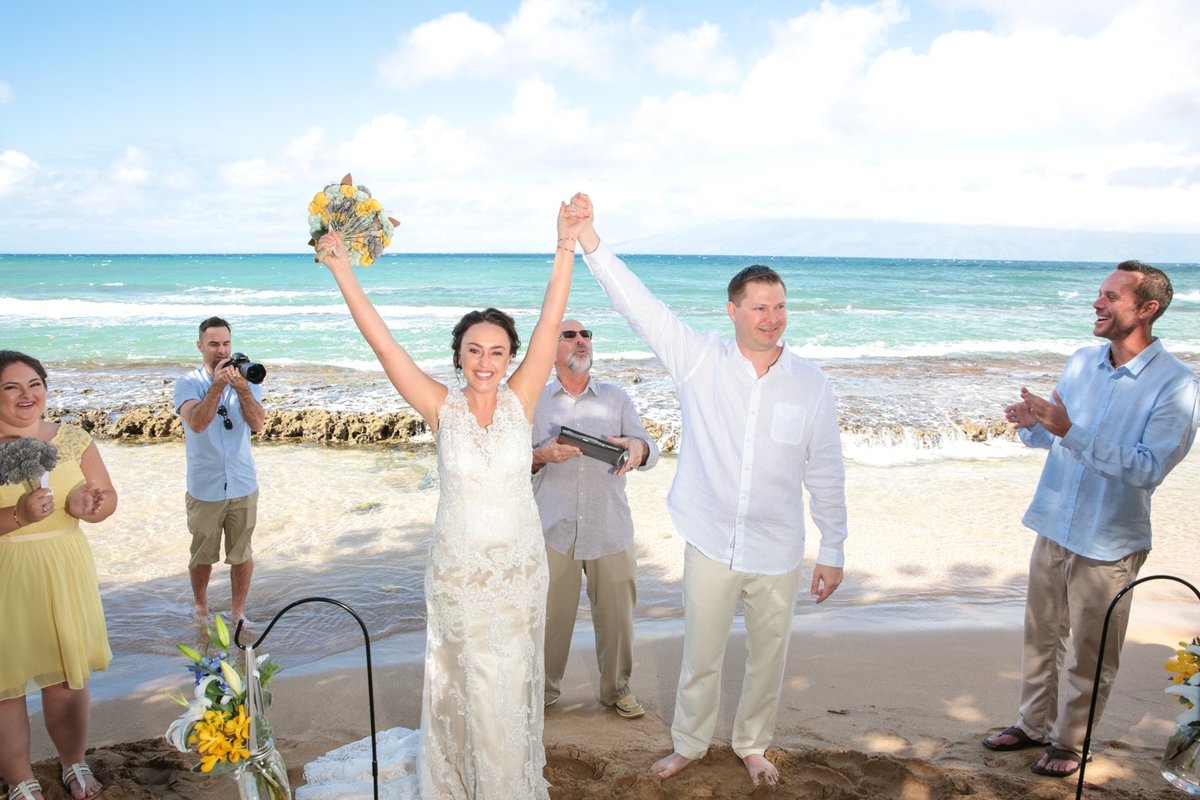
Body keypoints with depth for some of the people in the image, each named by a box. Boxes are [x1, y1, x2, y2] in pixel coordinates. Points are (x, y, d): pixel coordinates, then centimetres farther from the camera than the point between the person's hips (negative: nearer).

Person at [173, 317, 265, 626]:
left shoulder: (246, 379, 0)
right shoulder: (188, 383, -5)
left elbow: (258, 423, -15)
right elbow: (197, 423, -23)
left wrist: (242, 387, -28)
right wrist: (217, 385, -31)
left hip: (243, 486, 1)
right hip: (204, 489, -1)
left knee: (241, 555, 10)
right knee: (202, 556, 14)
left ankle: (238, 612, 26)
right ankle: (200, 606, 38)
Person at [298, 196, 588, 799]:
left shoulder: (520, 401, -8)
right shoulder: (441, 408, -10)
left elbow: (550, 325, -17)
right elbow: (381, 342, -17)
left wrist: (566, 246, -24)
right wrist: (342, 271, -25)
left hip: (520, 565, 1)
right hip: (458, 566, -1)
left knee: (513, 682, 16)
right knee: (465, 682, 14)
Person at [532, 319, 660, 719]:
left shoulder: (616, 398, 9)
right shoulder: (534, 401, 7)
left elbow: (650, 448, 2)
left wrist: (637, 447, -22)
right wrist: (542, 455, -17)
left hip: (610, 528, 1)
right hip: (554, 530, -1)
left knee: (617, 612, 7)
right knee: (549, 614, 4)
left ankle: (617, 688, 28)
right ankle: (544, 689, 26)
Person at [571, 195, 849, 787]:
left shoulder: (810, 384, -5)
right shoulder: (699, 360, -8)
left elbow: (825, 473, 1)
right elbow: (639, 306, -15)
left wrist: (833, 550, 4)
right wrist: (590, 242, -25)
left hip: (778, 553, 1)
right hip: (710, 544, -1)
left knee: (767, 657, 17)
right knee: (700, 655, 14)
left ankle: (752, 746, 42)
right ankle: (689, 743, 39)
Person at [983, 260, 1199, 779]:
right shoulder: (1082, 361, 4)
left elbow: (1149, 467, -24)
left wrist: (1070, 430, -31)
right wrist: (1032, 425, -11)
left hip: (1108, 542, -5)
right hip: (1053, 527, 5)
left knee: (1087, 654, 9)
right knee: (1041, 636, 17)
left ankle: (1069, 741, 28)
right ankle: (1033, 723, 35)